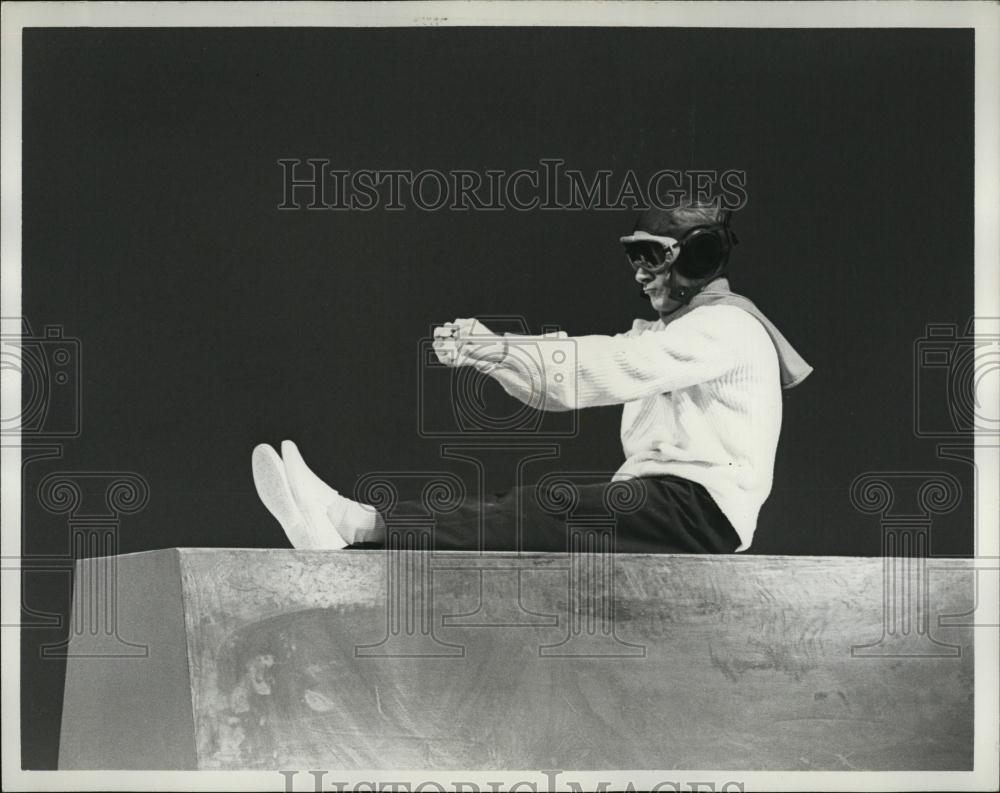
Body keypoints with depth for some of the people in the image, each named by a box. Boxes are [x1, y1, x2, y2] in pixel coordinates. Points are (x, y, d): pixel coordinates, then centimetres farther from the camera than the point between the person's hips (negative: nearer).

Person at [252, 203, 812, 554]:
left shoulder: (729, 327, -2)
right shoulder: (661, 335, 27)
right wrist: (487, 351, -6)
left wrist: (501, 349, -24)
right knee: (512, 515, -12)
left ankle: (360, 528, -40)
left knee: (543, 515, -26)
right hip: (654, 499, 9)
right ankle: (352, 525, -27)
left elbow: (616, 367, -19)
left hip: (699, 508, -9)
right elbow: (561, 381, 13)